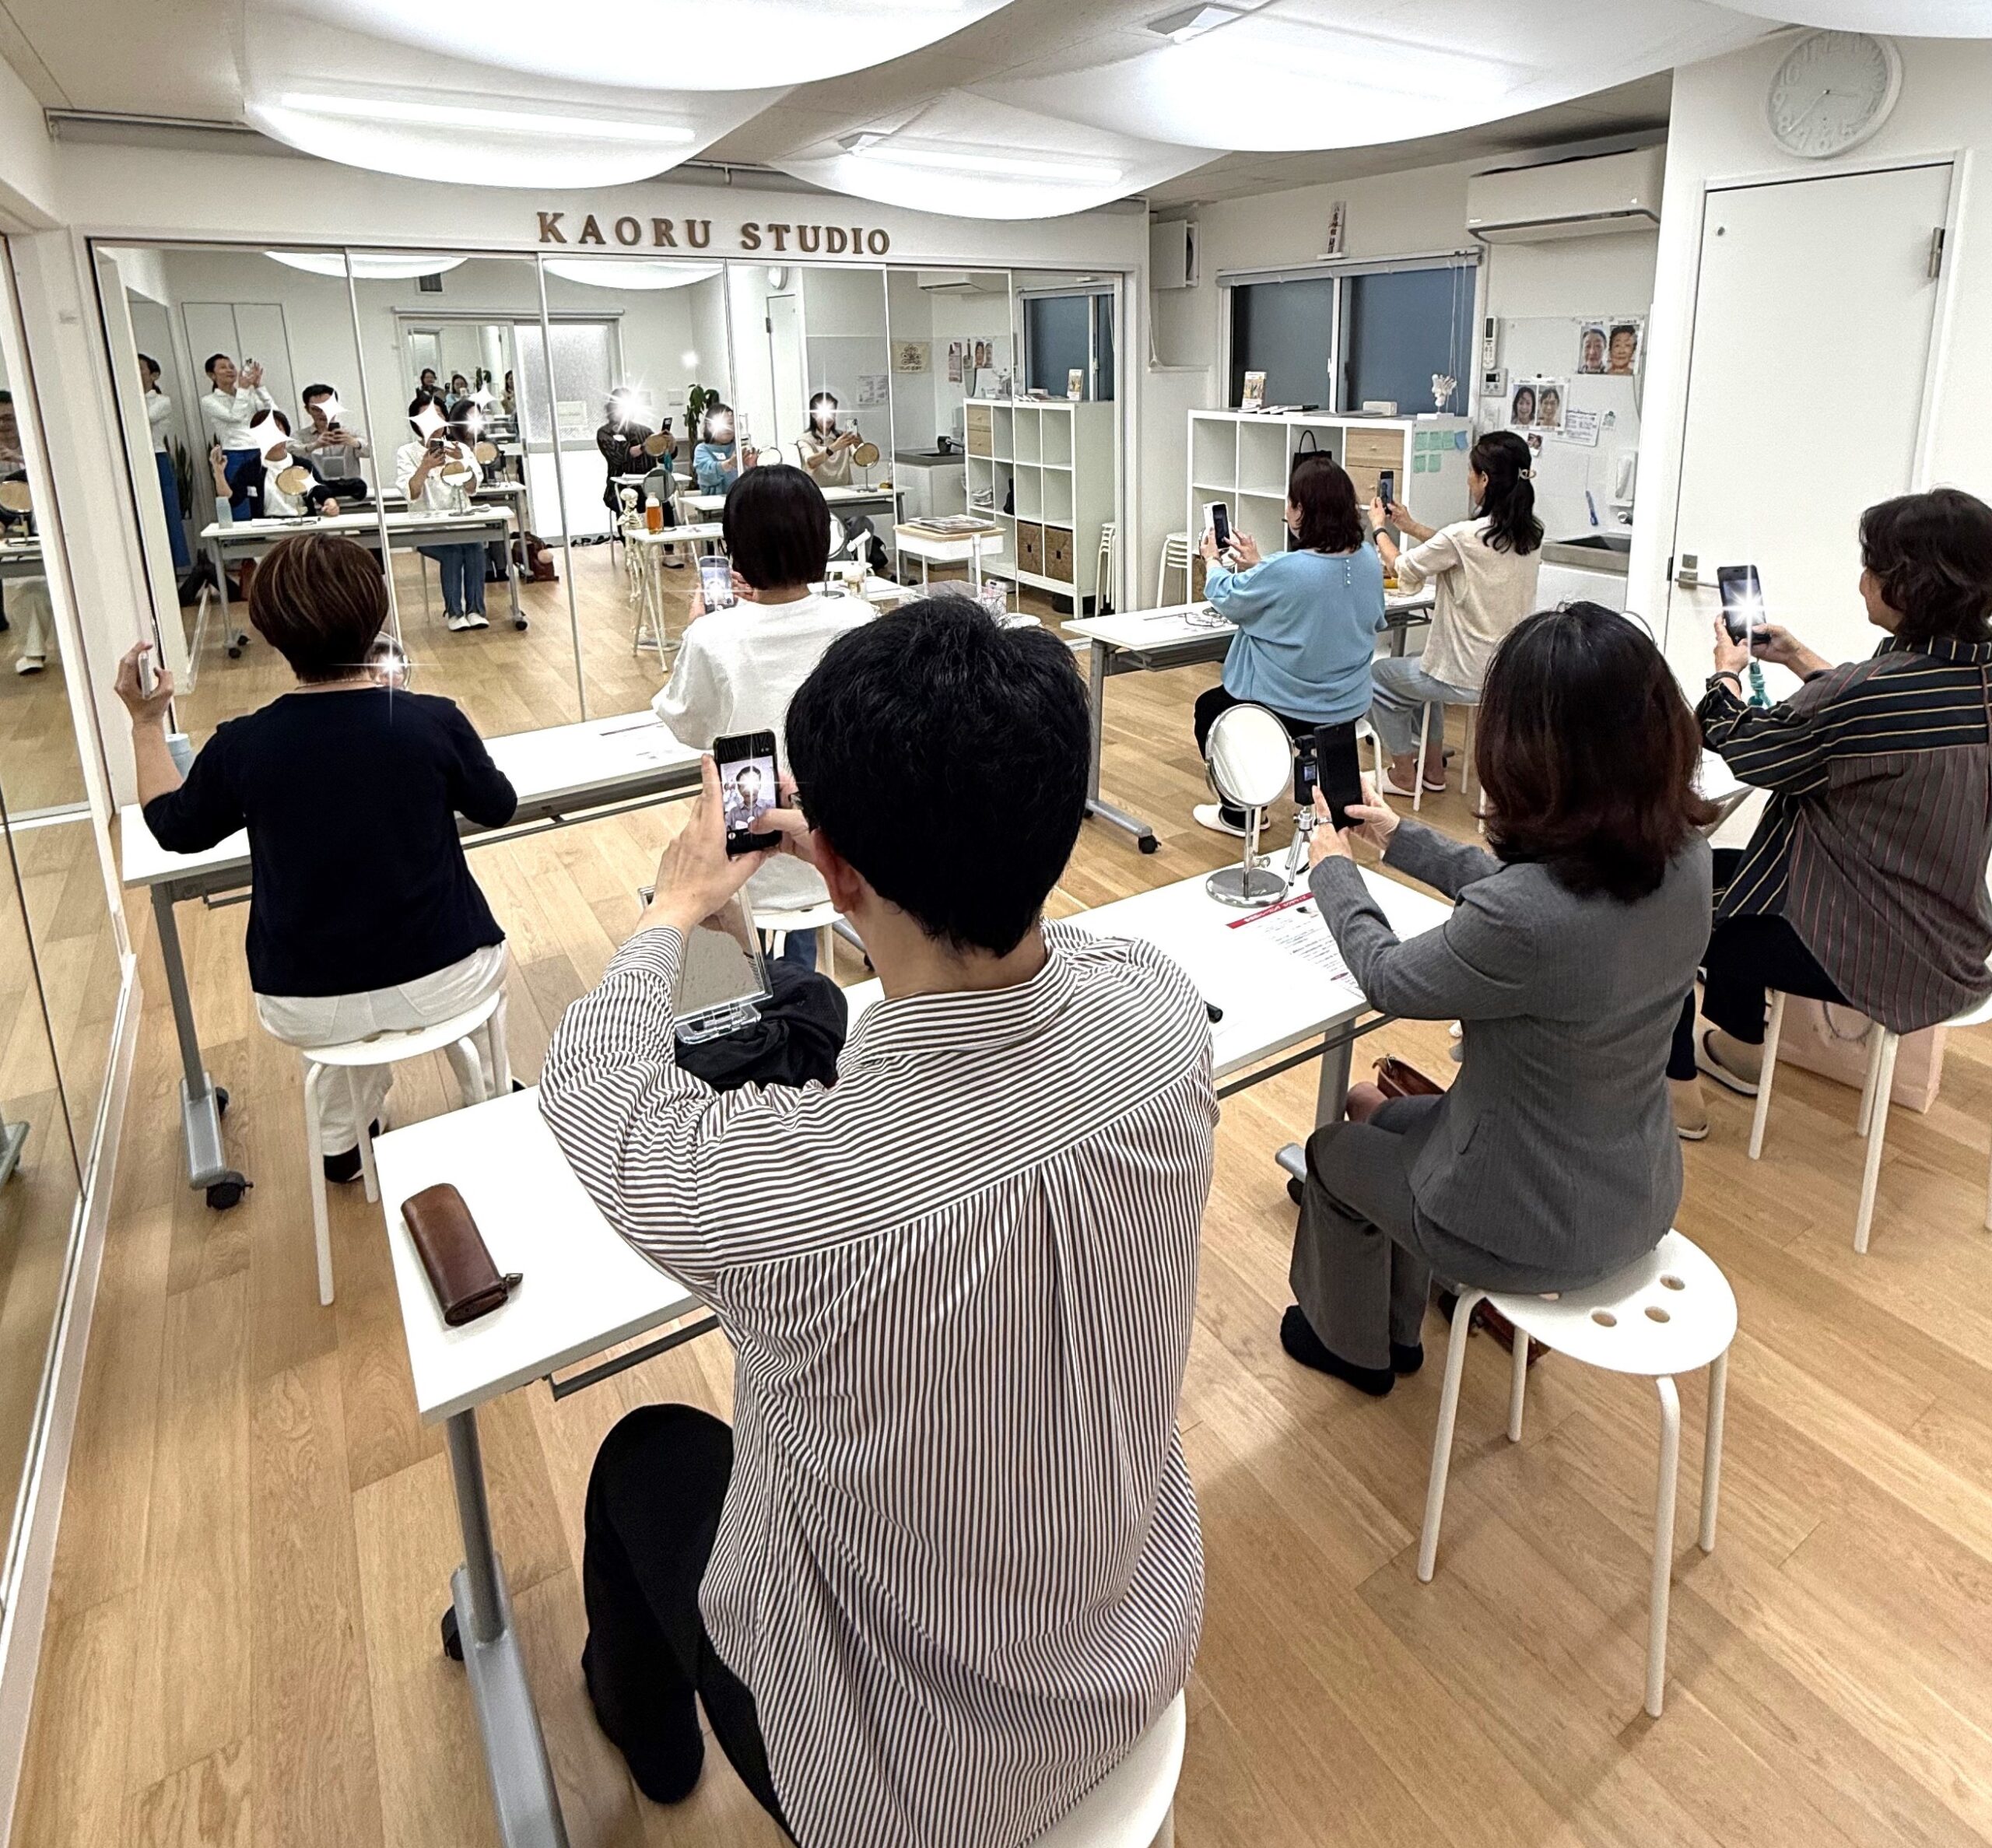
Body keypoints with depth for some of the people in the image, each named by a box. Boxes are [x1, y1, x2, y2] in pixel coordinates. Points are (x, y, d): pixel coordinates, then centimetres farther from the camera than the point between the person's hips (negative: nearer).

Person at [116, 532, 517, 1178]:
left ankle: (343, 1140, 46)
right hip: (445, 984, -1)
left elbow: (174, 828, 9)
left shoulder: (240, 747, -12)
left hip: (306, 1010, 1)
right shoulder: (434, 722, -16)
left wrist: (146, 724, 20)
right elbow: (499, 808, 3)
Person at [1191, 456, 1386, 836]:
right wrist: (1257, 565, 19)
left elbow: (1228, 601, -9)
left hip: (1291, 711, -7)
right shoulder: (1368, 560, -6)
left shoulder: (1285, 571, -27)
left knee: (1208, 708, 24)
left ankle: (1239, 814, 29)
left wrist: (1212, 561, 11)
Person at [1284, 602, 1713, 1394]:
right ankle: (1395, 1331, 47)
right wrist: (1405, 840, 15)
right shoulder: (1682, 855, -14)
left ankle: (1353, 1346, 46)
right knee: (1390, 1117, 28)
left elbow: (1389, 979, -17)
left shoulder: (1524, 915, -37)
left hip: (1538, 1229, -7)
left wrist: (1333, 870, 0)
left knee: (1335, 1150, 21)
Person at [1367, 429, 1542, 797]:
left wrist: (1379, 528, 10)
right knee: (1423, 667, 35)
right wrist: (1412, 527, 19)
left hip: (1469, 679, -7)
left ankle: (1404, 775, 28)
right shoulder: (1531, 536, -1)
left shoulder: (1464, 536, -24)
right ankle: (1432, 769, 39)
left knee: (1381, 676, 20)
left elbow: (1402, 569, -7)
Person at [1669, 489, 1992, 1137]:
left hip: (1877, 954, -8)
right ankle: (1740, 1048, 42)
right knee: (1721, 869, 27)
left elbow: (1748, 748, -12)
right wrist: (1798, 659, 17)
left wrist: (1726, 671, 6)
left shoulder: (1875, 695, -30)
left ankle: (1678, 1091, 21)